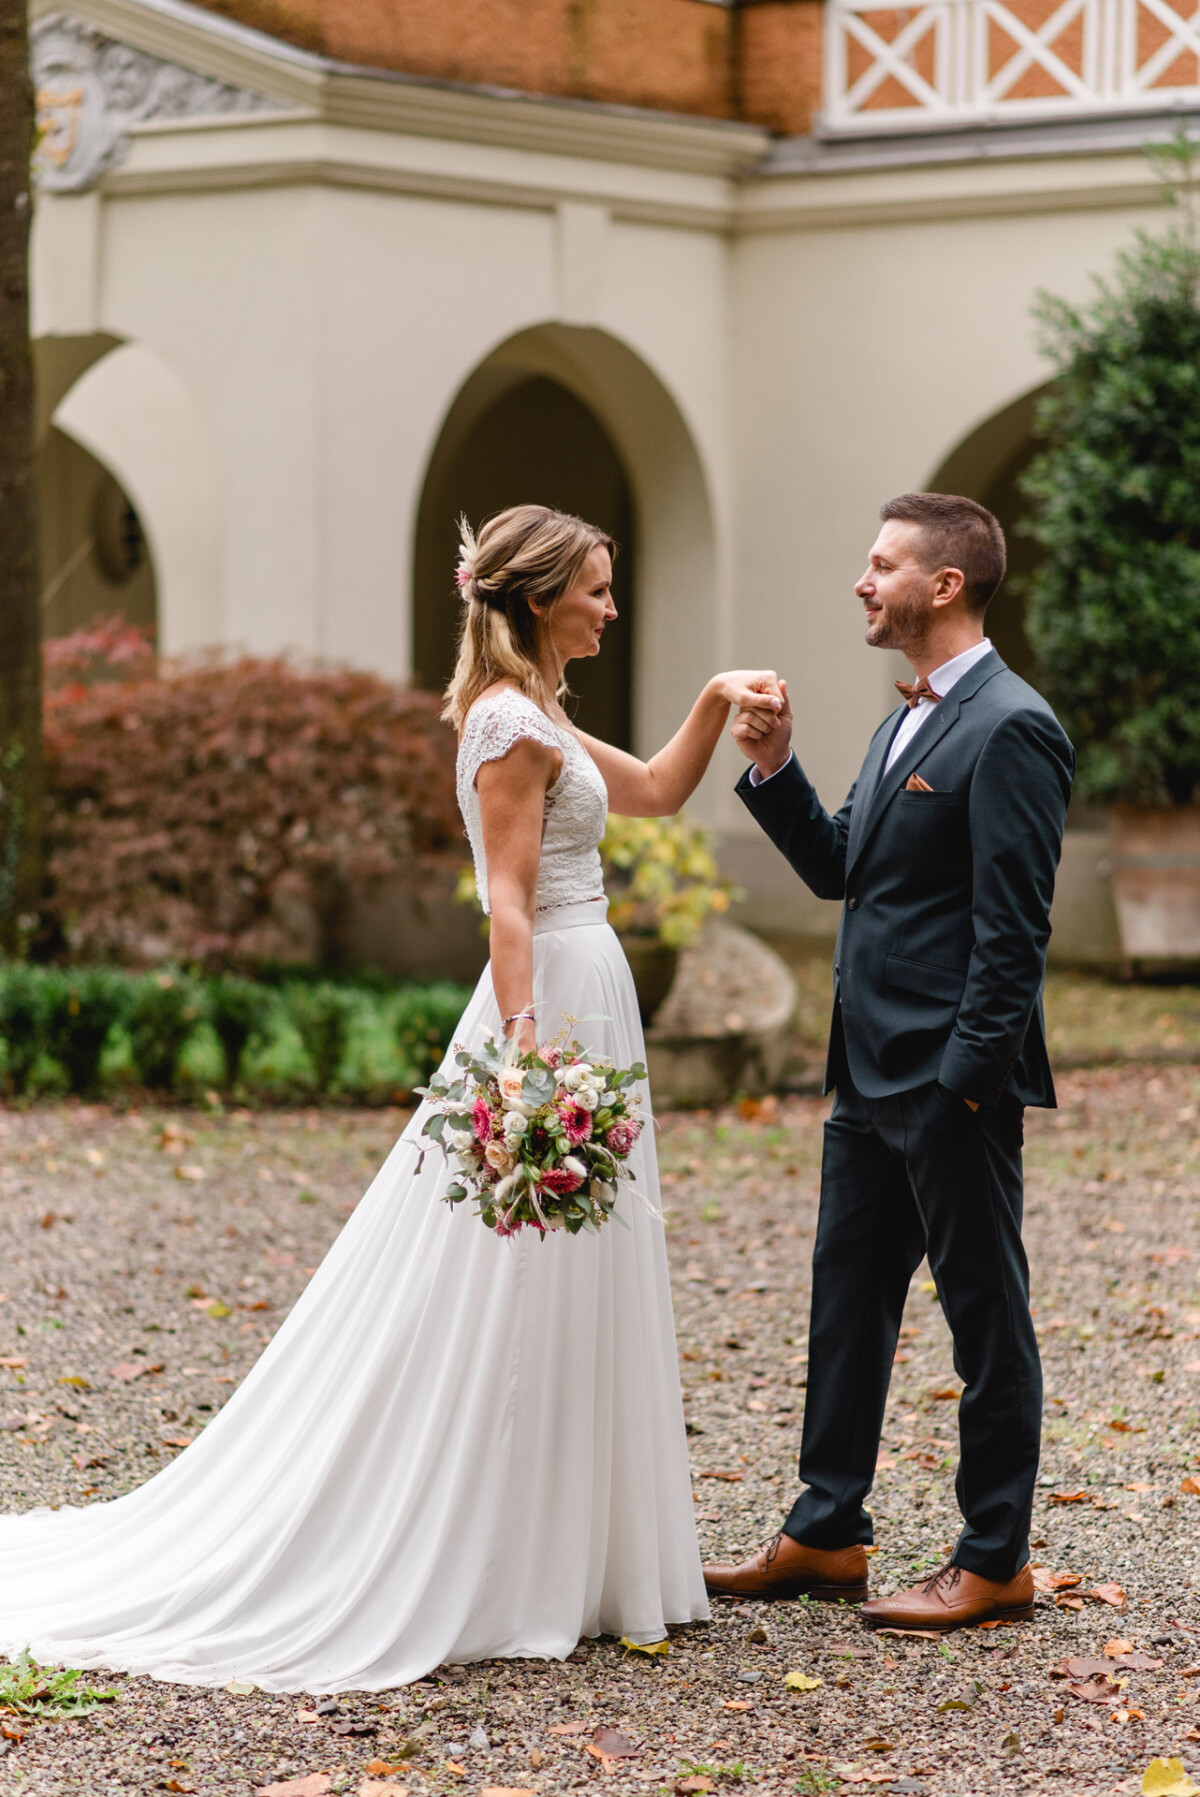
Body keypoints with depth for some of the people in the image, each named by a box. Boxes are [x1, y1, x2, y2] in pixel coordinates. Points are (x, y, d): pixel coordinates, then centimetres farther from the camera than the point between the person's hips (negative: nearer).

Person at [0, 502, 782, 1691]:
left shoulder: (536, 718, 16)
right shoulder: (512, 722, -13)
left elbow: (656, 791, 29)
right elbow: (509, 904, -19)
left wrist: (714, 703, 15)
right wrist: (528, 1058, -23)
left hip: (581, 1005, 10)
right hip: (554, 1004, -10)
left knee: (566, 1311, 13)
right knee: (508, 1309, -5)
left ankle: (546, 1564, 20)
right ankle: (489, 1583, 1)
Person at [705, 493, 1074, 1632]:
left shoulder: (1010, 729, -14)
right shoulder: (907, 724, 16)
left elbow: (1013, 926, -18)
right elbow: (838, 870, 19)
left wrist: (967, 1076, -20)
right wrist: (773, 771, 5)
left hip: (950, 1083, -10)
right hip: (871, 1078, 10)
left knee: (985, 1315, 1)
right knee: (846, 1302, 15)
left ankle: (995, 1564, 9)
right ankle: (825, 1537, 25)